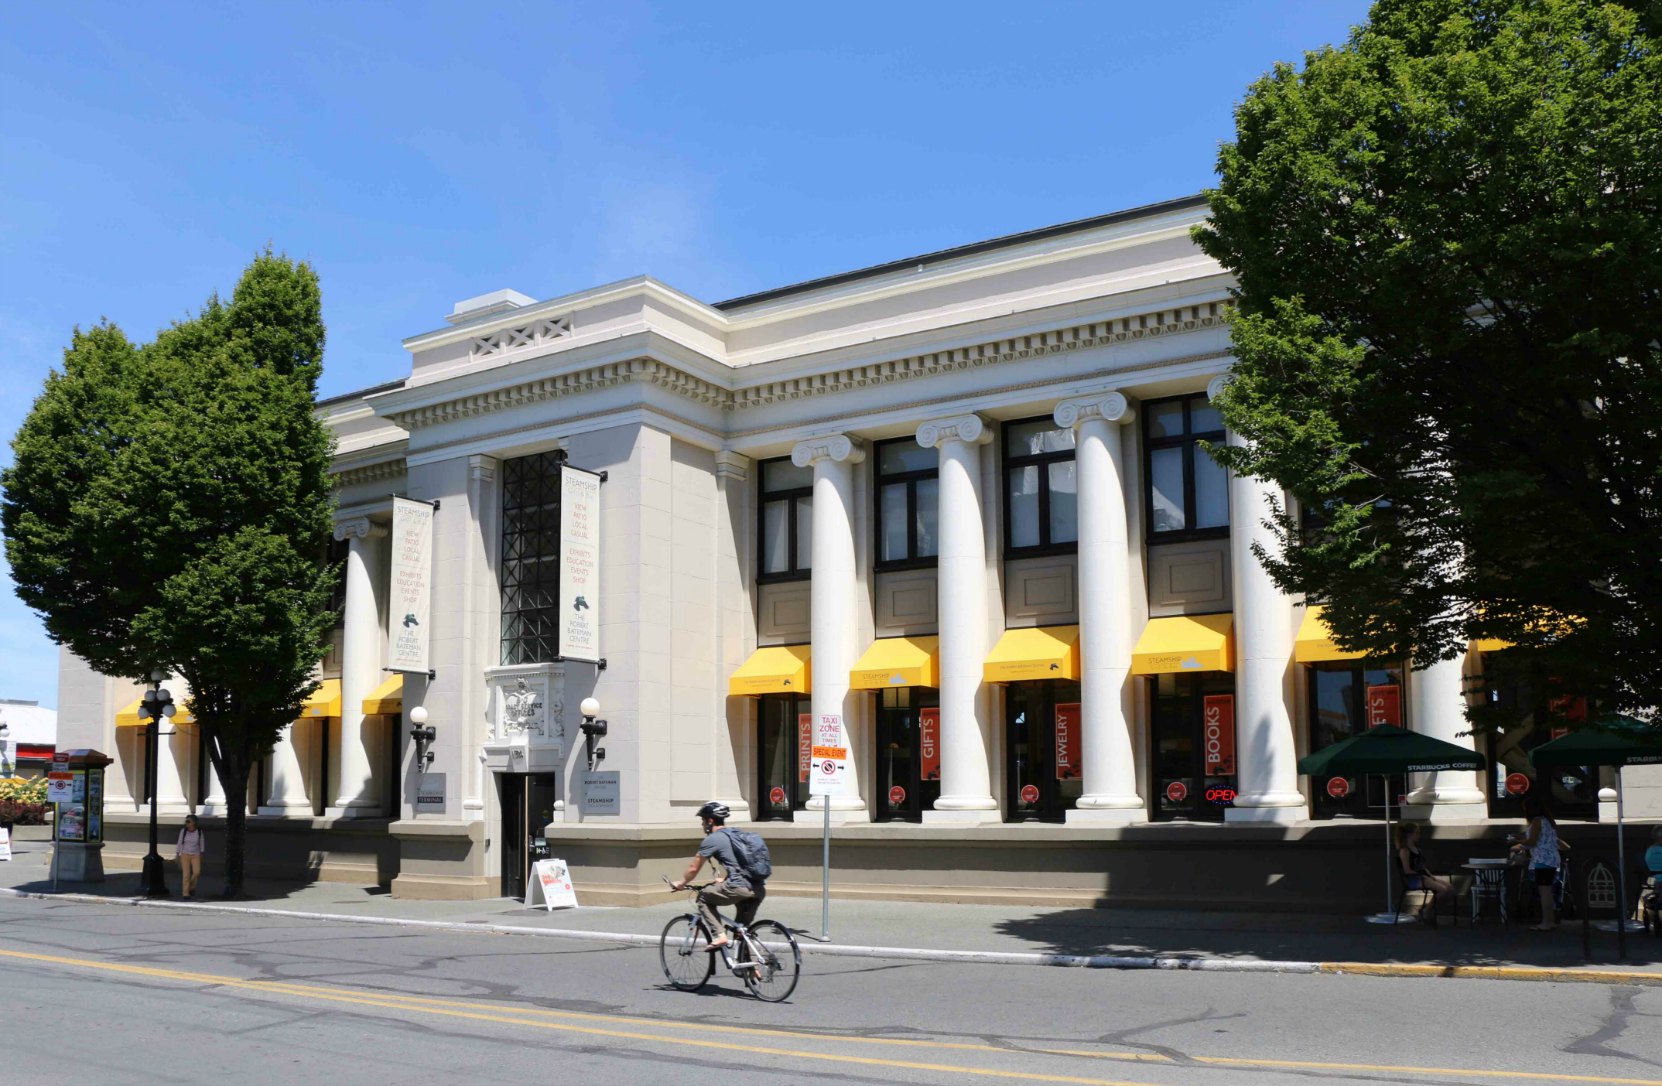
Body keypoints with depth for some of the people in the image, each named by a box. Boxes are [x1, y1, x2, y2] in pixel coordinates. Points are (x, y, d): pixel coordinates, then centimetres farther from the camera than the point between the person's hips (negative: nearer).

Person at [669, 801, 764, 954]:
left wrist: (681, 884, 26)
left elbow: (694, 868, 9)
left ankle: (718, 935, 0)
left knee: (704, 897, 13)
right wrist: (725, 880, 52)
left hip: (740, 887, -7)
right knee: (742, 929, 25)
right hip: (760, 888, 7)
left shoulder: (712, 839, 2)